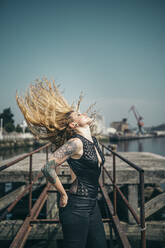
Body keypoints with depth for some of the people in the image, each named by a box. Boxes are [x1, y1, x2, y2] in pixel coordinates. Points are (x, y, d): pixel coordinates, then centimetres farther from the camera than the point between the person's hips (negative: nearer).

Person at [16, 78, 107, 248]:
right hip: (76, 207, -8)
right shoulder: (76, 142, -19)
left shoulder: (93, 140, 8)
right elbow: (48, 168, -27)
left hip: (92, 204, 8)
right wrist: (63, 194, -16)